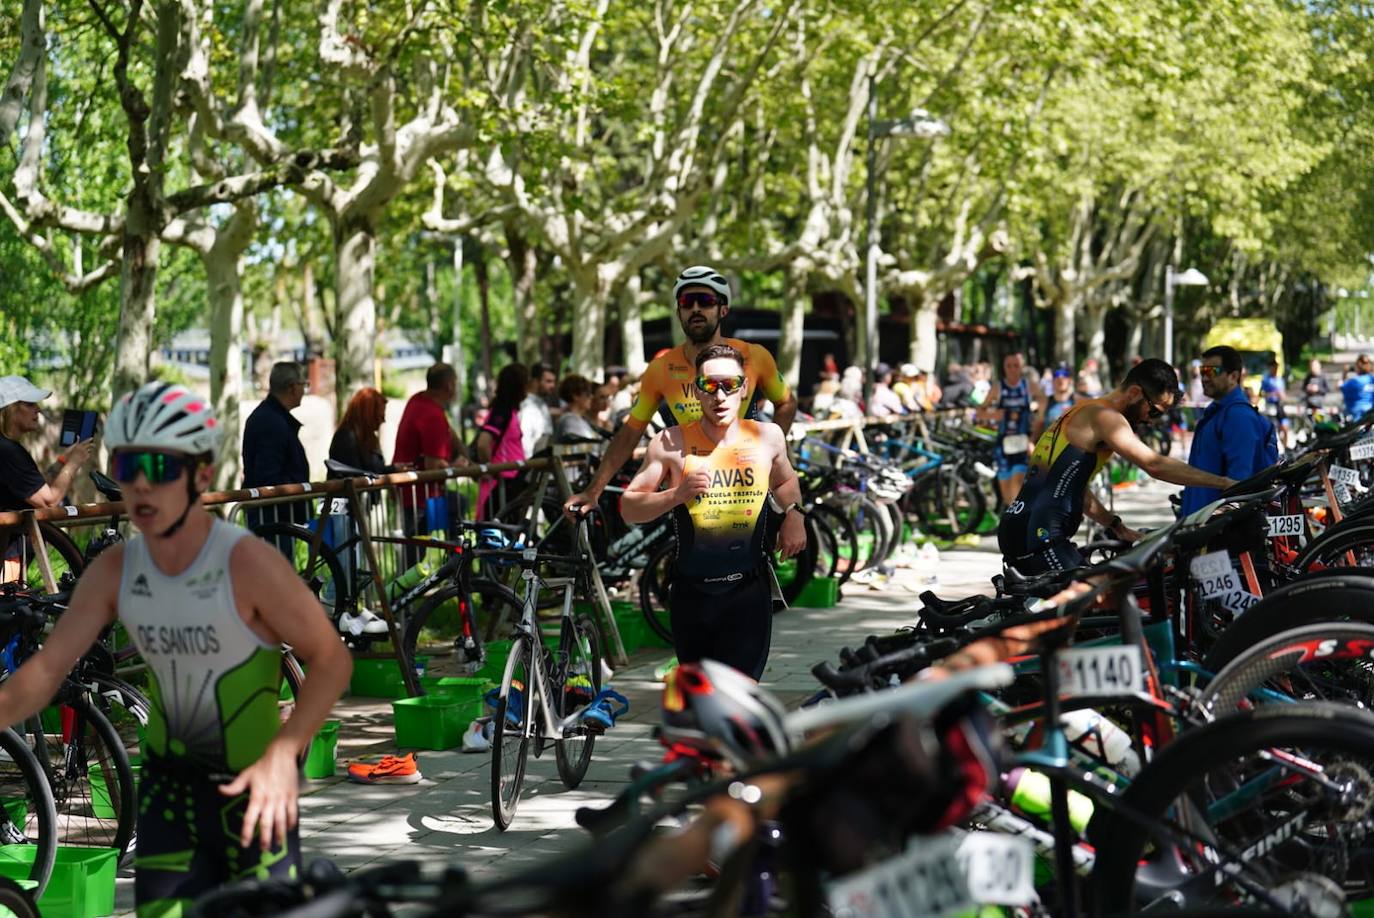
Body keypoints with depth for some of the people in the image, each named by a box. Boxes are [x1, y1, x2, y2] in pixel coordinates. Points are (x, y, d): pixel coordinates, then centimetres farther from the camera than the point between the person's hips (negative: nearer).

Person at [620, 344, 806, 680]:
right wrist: (676, 495, -19)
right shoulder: (672, 443, -6)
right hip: (692, 592, 1)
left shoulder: (768, 437, 2)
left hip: (749, 592, -1)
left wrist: (793, 513, 5)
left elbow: (785, 480, 25)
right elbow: (629, 508, -3)